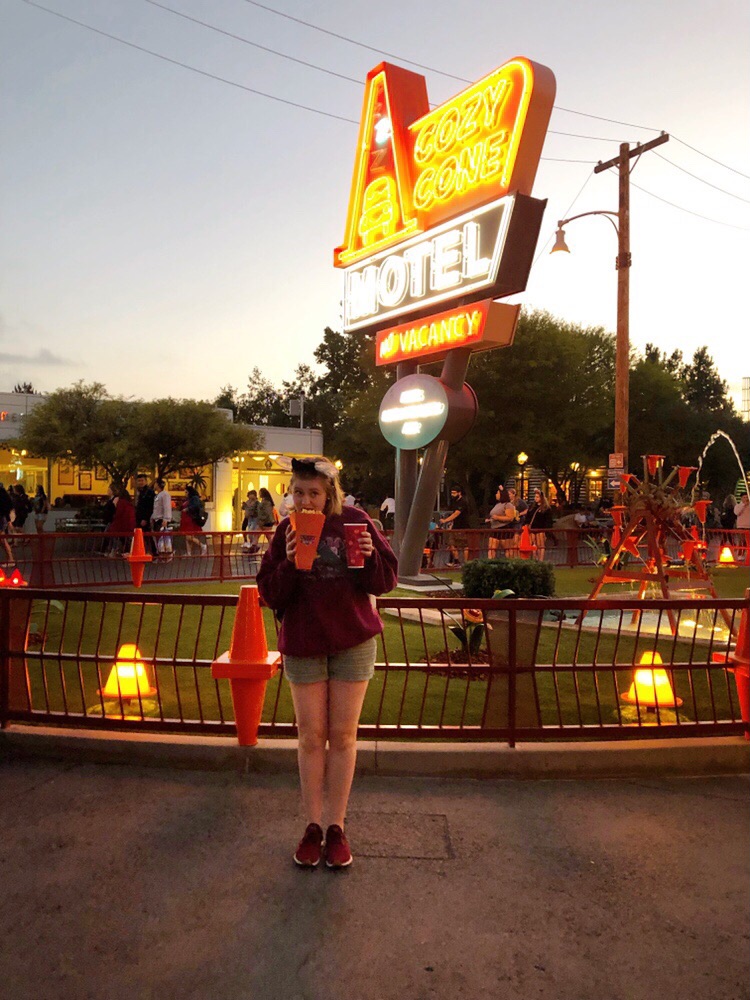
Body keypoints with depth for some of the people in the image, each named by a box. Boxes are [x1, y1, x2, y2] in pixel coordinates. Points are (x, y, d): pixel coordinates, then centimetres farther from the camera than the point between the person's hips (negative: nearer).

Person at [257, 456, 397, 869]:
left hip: (353, 641, -1)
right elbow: (270, 595, -6)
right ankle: (312, 826, 24)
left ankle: (336, 827, 23)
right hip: (303, 643, 1)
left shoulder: (355, 522, -5)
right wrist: (289, 563, -23)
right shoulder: (286, 532, -2)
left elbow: (385, 580, -4)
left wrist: (369, 557, -23)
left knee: (342, 735, 8)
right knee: (311, 736, 9)